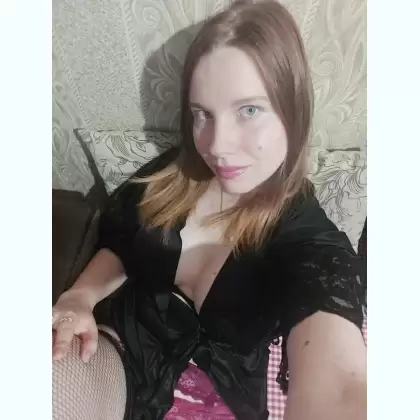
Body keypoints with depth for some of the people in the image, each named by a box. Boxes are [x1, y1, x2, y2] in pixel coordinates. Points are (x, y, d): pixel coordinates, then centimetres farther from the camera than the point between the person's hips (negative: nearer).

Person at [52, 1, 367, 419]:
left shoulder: (313, 246, -20)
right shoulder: (170, 174, -7)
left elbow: (336, 384, -37)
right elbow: (116, 250, 7)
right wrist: (79, 298, -12)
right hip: (122, 355, 2)